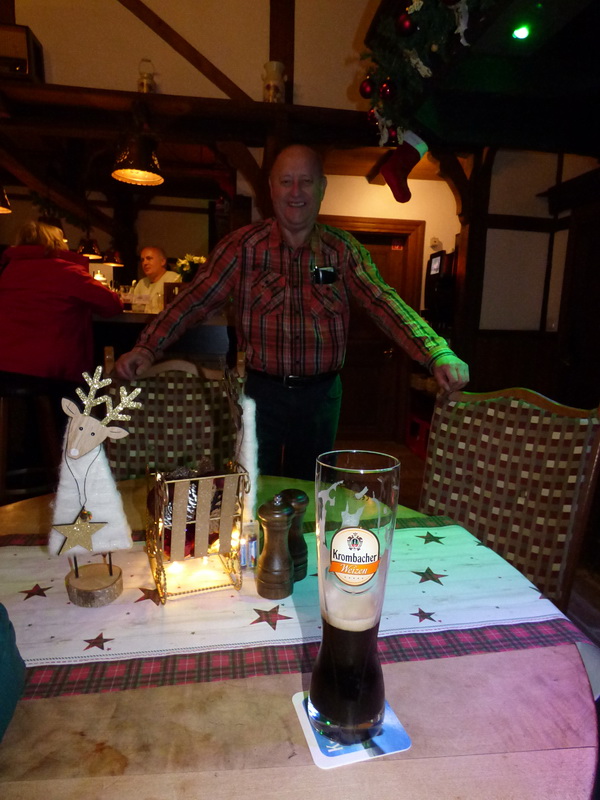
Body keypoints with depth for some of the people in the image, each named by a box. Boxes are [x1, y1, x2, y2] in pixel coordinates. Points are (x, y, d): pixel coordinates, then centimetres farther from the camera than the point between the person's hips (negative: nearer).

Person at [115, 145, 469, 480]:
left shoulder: (343, 249, 0)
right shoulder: (243, 245, -3)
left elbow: (384, 302, -9)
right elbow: (196, 299, -7)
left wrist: (438, 354, -22)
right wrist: (148, 347, -21)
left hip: (322, 393, 2)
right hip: (263, 390, -1)